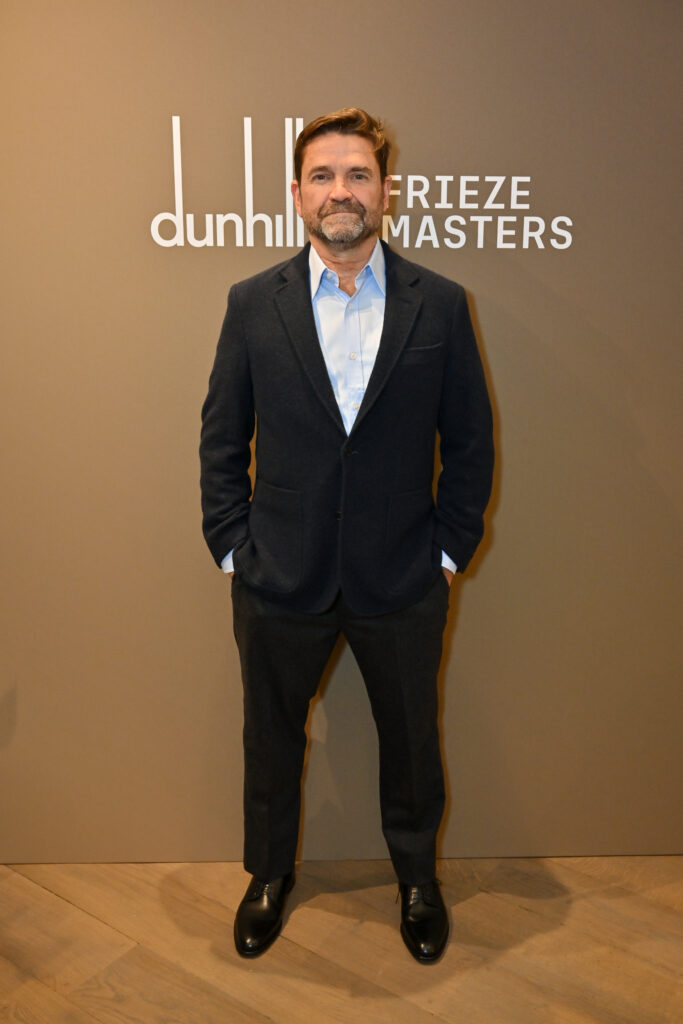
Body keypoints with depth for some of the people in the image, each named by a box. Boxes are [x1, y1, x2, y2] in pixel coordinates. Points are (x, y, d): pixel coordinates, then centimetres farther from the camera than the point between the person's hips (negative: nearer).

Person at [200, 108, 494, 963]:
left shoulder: (440, 305, -3)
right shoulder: (253, 302, -1)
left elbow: (469, 442, 1)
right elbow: (222, 438, 2)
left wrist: (449, 548, -2)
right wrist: (231, 546, -2)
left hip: (402, 584, 0)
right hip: (279, 579, 1)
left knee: (411, 742, 18)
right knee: (271, 740, 19)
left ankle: (417, 877, 46)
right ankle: (269, 874, 47)